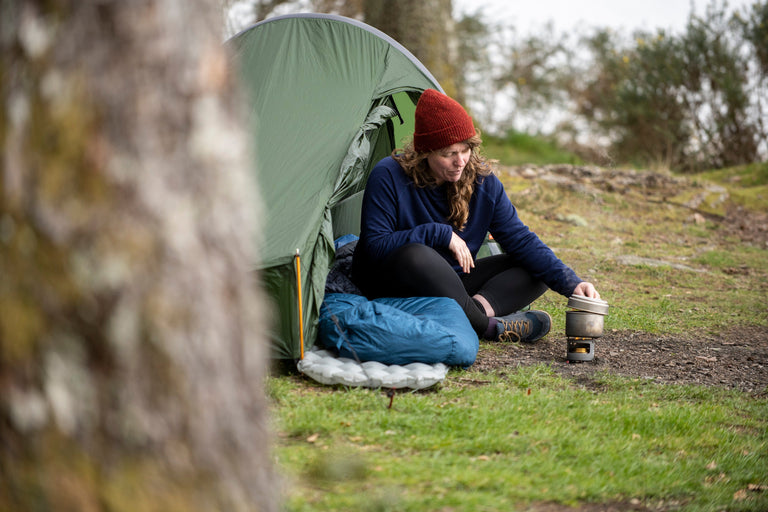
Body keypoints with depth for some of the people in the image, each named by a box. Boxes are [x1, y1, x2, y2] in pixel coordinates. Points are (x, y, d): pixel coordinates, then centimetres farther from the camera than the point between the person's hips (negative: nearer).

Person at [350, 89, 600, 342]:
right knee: (414, 257, -41)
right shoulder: (389, 177, -16)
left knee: (538, 270, -7)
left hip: (450, 282, 6)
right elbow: (373, 246, -20)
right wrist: (440, 233, -24)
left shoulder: (483, 181, -3)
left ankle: (481, 306, -33)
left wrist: (571, 283, -15)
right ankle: (487, 326, -33)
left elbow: (521, 240, -3)